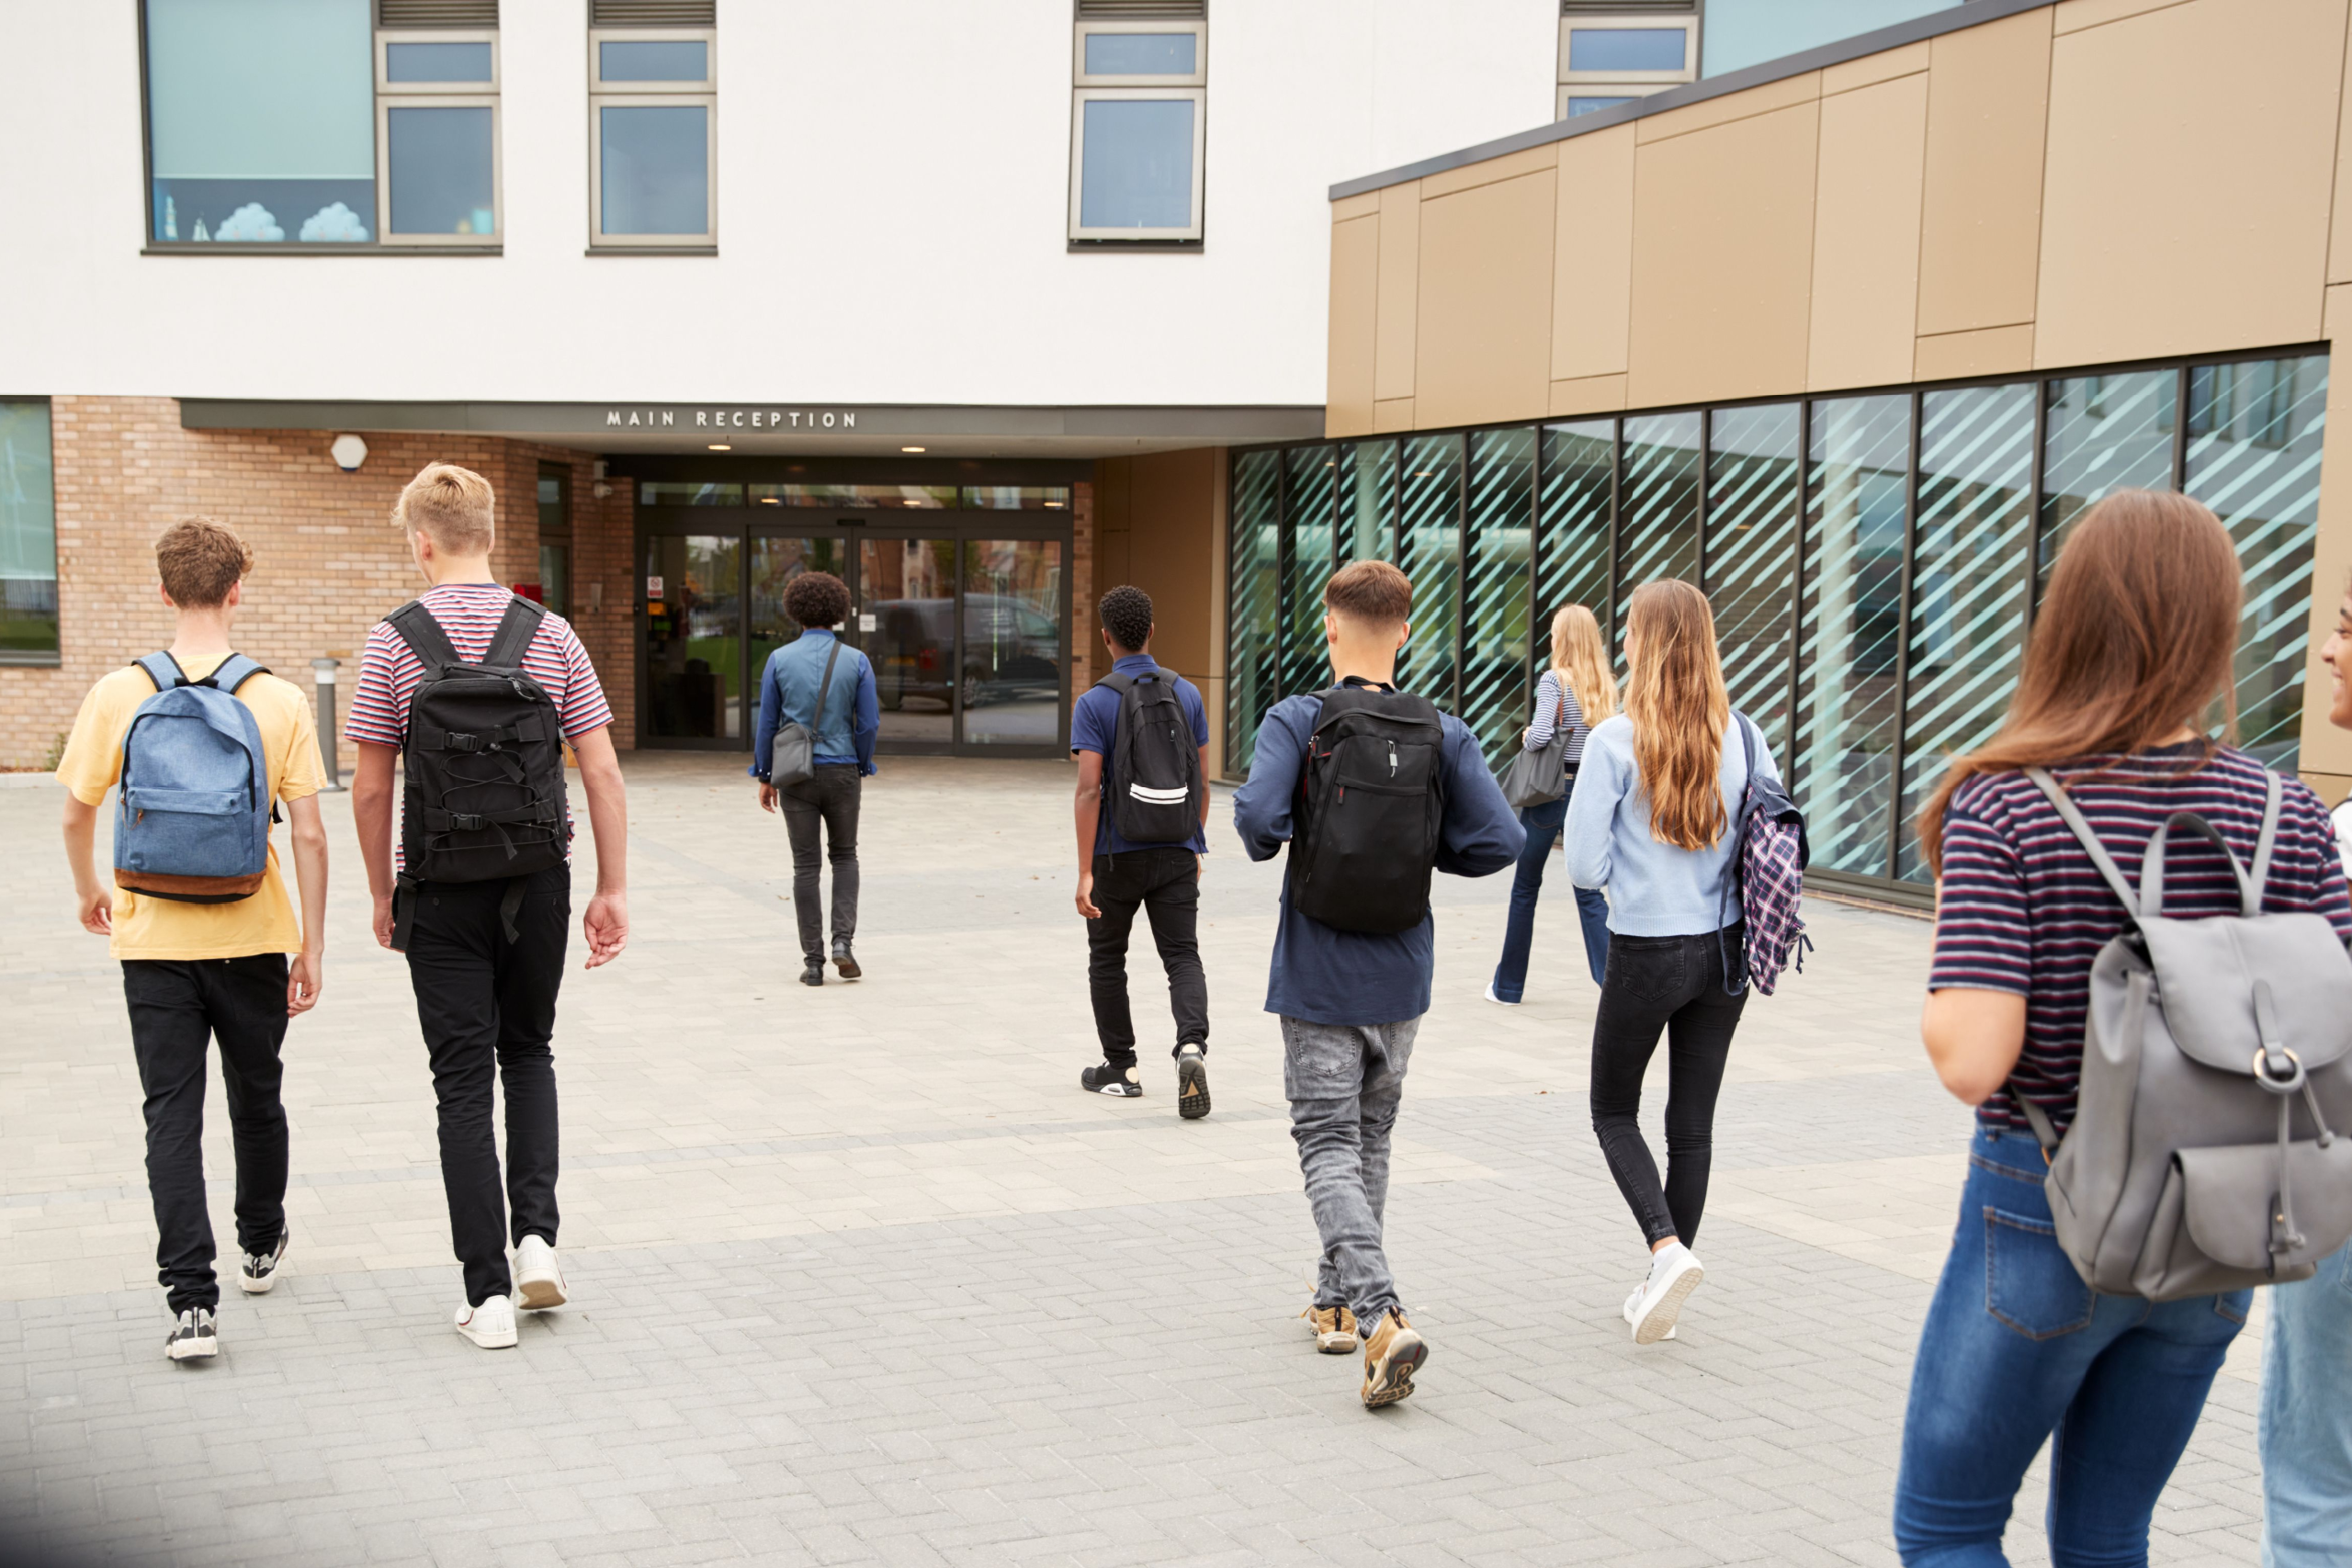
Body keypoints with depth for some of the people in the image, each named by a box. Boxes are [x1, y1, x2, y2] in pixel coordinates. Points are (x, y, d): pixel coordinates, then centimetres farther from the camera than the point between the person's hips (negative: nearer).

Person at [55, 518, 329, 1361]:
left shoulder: (118, 695, -6)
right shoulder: (281, 701, -8)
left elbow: (77, 816, 1)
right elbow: (308, 834, -7)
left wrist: (89, 892, 21)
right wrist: (313, 945, 1)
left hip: (155, 940, 0)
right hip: (253, 939, 1)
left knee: (173, 1115, 3)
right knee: (257, 1101, 19)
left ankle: (191, 1299, -4)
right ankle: (261, 1247, 39)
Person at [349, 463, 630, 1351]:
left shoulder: (395, 642, -6)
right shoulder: (551, 636, 0)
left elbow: (371, 790, -5)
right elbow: (602, 774, -3)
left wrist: (383, 895, 7)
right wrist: (613, 892, 3)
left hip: (442, 892, -2)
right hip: (538, 881, 2)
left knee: (464, 1081, 4)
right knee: (529, 1053, 22)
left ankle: (489, 1292, 5)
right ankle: (535, 1235, 9)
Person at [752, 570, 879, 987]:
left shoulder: (779, 659, -4)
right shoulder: (856, 661, -4)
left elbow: (766, 723, -2)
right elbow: (870, 723, -4)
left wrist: (764, 777, 8)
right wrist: (862, 768, 13)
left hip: (796, 774, 0)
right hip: (841, 772, 0)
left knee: (805, 866, 6)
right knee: (844, 856, 18)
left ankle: (813, 961, 6)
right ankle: (842, 940, 0)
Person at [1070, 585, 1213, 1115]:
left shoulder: (1094, 703, -10)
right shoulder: (1187, 693, 2)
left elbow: (1090, 791, -16)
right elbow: (1202, 781, 6)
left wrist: (1085, 873, -15)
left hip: (1116, 854, -2)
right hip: (1175, 852, 2)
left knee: (1107, 958, 14)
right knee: (1183, 956, 2)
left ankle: (1120, 1068, 21)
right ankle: (1192, 1046, -22)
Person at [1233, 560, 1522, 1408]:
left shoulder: (1295, 722, -11)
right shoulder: (1444, 735, -3)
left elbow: (1257, 812, -26)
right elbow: (1500, 840, -10)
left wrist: (1267, 842, -3)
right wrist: (1420, 850, 7)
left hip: (1318, 978, -3)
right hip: (1402, 978, 4)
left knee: (1329, 1148, 0)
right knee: (1370, 1140, 19)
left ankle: (1380, 1316, -17)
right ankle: (1338, 1301, 30)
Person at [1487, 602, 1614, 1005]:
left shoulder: (1553, 680, -11)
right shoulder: (1606, 687, 5)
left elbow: (1541, 734, -23)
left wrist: (1526, 736, -3)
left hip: (1550, 790, -4)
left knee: (1526, 887, 10)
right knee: (1589, 892, 7)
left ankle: (1509, 985, 20)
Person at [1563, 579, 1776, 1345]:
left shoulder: (1614, 741, -14)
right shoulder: (1743, 737, -2)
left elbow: (1585, 866, -12)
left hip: (1645, 956, -4)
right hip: (1725, 953, 4)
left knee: (1614, 1112, 14)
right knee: (1693, 1122, 14)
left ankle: (1668, 1250, -6)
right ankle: (1663, 1287, 21)